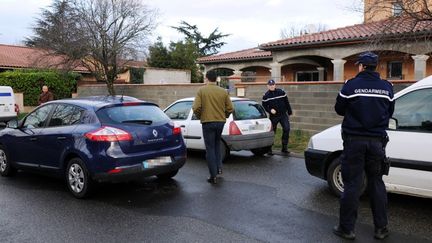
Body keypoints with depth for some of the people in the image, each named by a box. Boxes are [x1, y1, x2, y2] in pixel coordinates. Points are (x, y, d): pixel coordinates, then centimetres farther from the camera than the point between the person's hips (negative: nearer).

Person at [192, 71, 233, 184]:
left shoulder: (201, 90, -5)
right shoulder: (223, 91, 2)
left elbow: (196, 107, -14)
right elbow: (230, 108, 1)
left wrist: (199, 117, 5)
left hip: (207, 122, -3)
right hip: (221, 122, 3)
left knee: (210, 148, 3)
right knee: (217, 144, 26)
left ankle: (213, 176, 3)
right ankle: (219, 166, 18)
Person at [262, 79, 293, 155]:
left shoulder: (281, 92, 1)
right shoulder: (266, 96, -1)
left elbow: (287, 102, 7)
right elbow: (264, 106, 3)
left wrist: (289, 112, 8)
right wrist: (270, 110, -14)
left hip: (283, 114, 1)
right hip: (273, 116, -1)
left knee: (286, 129, -9)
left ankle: (284, 148, 3)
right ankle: (269, 149, 11)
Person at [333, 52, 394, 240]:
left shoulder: (351, 85, -9)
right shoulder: (386, 87, 3)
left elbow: (339, 109, 0)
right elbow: (389, 112, 12)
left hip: (354, 140, -3)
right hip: (377, 140, 4)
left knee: (352, 184, 1)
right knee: (376, 183, 14)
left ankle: (346, 228, 8)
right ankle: (381, 228, 20)